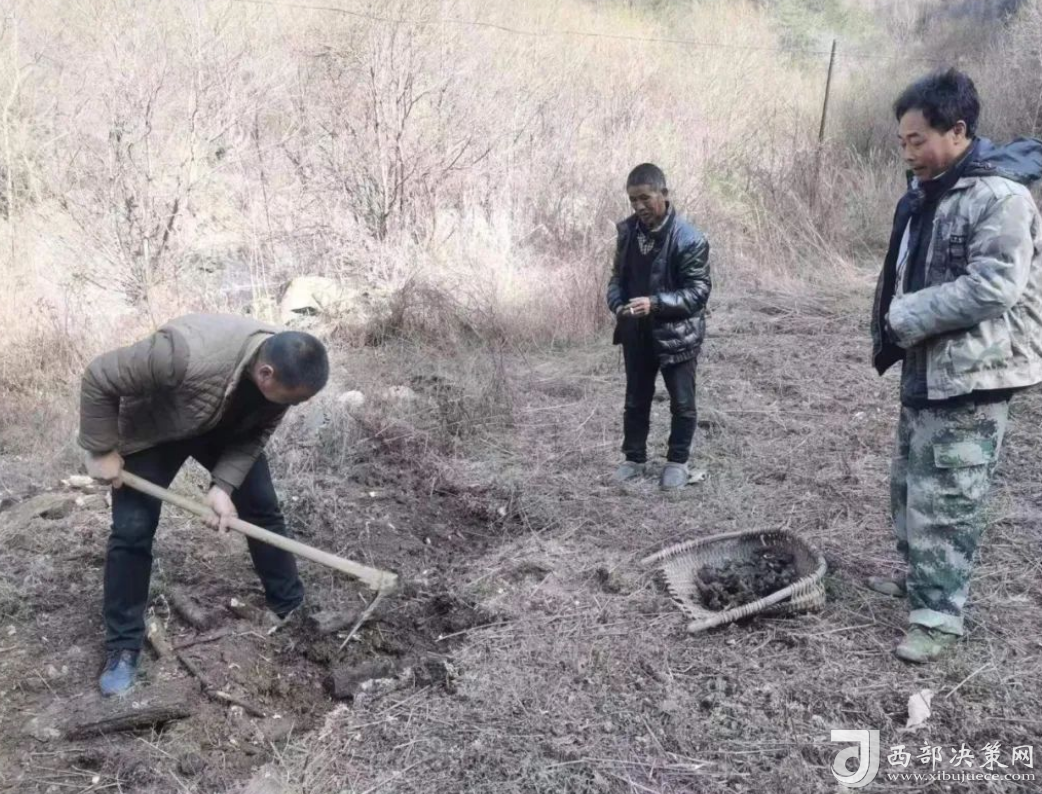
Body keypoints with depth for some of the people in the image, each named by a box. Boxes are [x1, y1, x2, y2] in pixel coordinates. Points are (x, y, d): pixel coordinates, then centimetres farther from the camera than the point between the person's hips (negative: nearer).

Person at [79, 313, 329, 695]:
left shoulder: (285, 368, -28)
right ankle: (122, 646, 12)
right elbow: (98, 379, -31)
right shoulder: (189, 354, -46)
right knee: (132, 531, -5)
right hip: (152, 430, -4)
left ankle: (292, 607, 22)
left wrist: (224, 485, -26)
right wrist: (101, 451, -22)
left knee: (263, 509, 4)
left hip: (226, 429, 4)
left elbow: (255, 435, -13)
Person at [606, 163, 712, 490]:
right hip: (636, 333, 5)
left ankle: (677, 462, 29)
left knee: (682, 404, 10)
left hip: (676, 334, -5)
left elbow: (698, 291, -18)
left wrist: (655, 303, -30)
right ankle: (635, 459, 33)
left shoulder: (689, 239, -19)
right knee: (636, 400, 16)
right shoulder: (627, 231, -2)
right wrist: (617, 304, -12)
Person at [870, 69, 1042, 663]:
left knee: (945, 499, -4)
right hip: (926, 367, 9)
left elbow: (993, 288, -25)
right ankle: (919, 574, 38)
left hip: (971, 375, -9)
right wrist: (895, 327, 2)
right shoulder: (925, 194, 11)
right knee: (910, 483, 19)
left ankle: (939, 615, 7)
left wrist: (906, 317, -18)